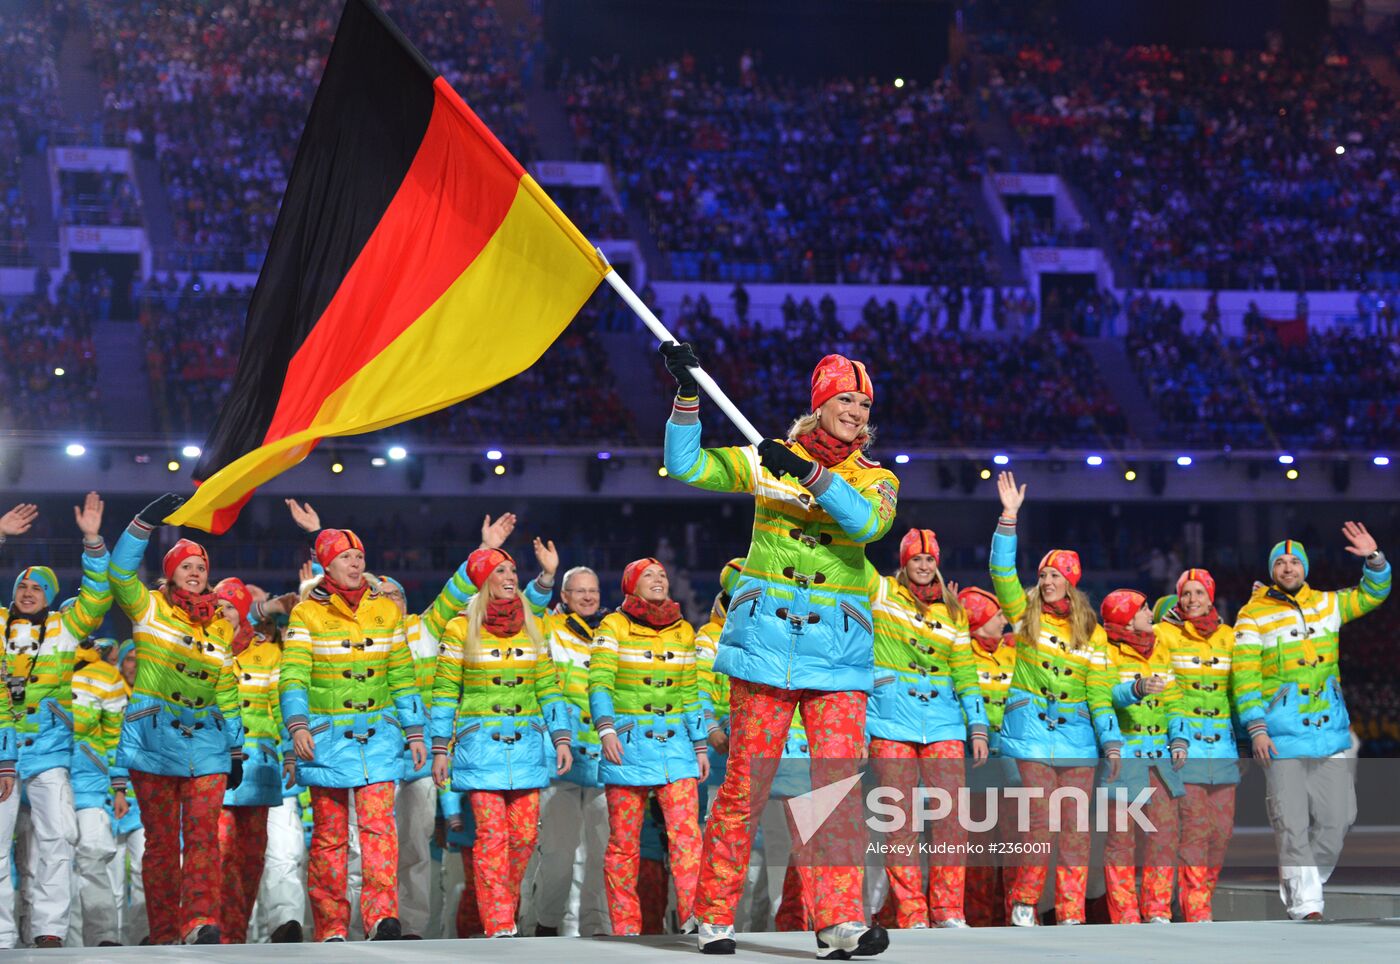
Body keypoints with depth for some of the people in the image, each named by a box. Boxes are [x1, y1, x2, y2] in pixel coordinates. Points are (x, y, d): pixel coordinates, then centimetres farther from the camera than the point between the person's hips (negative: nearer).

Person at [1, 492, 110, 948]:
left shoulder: (65, 627, 11)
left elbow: (97, 595, 2)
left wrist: (92, 541, -8)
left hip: (48, 747, -1)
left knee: (56, 835, -10)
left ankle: (49, 930, -7)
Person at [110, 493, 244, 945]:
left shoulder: (220, 628, 15)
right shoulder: (149, 608, 6)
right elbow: (121, 570, -11)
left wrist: (237, 751, 16)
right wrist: (145, 523, -20)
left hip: (206, 742, 2)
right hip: (153, 739, -2)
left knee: (203, 833, -13)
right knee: (161, 839, -1)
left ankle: (200, 921, -23)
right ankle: (165, 933, 2)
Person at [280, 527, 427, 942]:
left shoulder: (386, 610, 9)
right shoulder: (307, 614, 0)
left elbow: (402, 675, 13)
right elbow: (293, 675, -9)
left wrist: (414, 731, 10)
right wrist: (297, 725, -23)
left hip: (378, 736, 2)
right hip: (327, 737, -2)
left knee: (379, 822, -14)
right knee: (330, 834, 2)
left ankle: (382, 916, -21)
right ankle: (331, 930, 7)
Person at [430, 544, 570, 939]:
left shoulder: (531, 628, 10)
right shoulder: (461, 629, 0)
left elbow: (548, 687, 13)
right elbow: (445, 691, 0)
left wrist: (561, 738, 5)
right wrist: (441, 748, -4)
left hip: (527, 744, 4)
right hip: (480, 744, -4)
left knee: (524, 835, 2)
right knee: (492, 834, -10)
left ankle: (506, 912, 18)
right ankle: (498, 925, -10)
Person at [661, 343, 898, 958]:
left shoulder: (875, 479, 9)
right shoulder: (768, 460, 8)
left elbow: (867, 522, -13)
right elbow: (686, 465, 3)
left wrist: (811, 474, -24)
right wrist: (687, 395, -8)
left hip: (838, 651, 1)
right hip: (765, 639, -1)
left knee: (840, 784, -10)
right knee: (746, 783, -2)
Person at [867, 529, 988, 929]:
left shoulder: (951, 611, 16)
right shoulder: (882, 592, 8)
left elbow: (965, 673, 15)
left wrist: (978, 727, 9)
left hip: (942, 718, 3)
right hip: (892, 718, -3)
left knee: (952, 813, -6)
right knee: (901, 818, -5)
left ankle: (948, 910, -1)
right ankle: (911, 915, -4)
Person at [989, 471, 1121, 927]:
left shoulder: (1092, 633, 10)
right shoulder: (1026, 614, 7)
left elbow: (1100, 692, 8)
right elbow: (1002, 569, -5)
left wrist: (1111, 741, 1)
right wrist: (1009, 516, -10)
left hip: (1077, 736, 2)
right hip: (1032, 734, -2)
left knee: (1076, 827, 0)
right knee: (1040, 822, -9)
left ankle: (1071, 912, 2)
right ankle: (1022, 901, 5)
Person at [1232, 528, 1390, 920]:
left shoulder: (1327, 605, 11)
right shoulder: (1254, 615, -2)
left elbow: (1371, 595, 20)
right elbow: (1245, 677, -6)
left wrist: (1374, 560, 0)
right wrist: (1256, 728, -14)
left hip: (1330, 732, 4)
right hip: (1281, 739, -4)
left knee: (1338, 817, 4)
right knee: (1292, 822, -4)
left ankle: (1300, 882, 20)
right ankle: (1305, 903, -1)